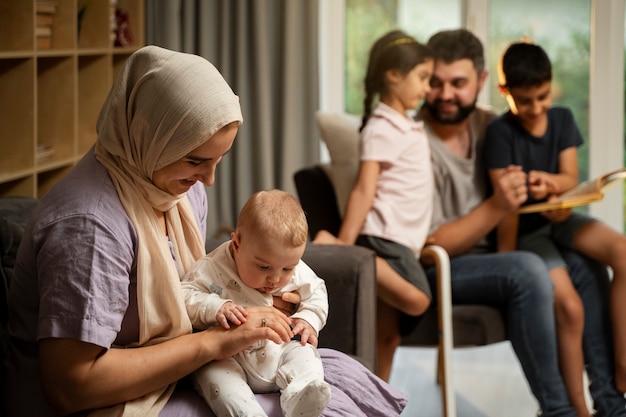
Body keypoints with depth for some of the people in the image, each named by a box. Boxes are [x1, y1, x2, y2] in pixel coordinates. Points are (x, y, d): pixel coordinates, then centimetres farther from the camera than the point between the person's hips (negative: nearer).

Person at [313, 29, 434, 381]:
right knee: (416, 300, -28)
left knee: (388, 335, 6)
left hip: (404, 238, 9)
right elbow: (364, 190, -16)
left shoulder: (409, 128, 21)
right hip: (385, 232, -9)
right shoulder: (382, 129, -8)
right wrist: (346, 243, -21)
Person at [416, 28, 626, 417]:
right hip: (435, 269, -8)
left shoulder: (487, 124, 2)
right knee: (527, 269, -31)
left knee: (586, 264, -2)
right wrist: (497, 207, -33)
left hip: (490, 251, 8)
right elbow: (430, 245, -21)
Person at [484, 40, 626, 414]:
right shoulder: (500, 132, -12)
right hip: (525, 229, -5)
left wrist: (549, 181, -27)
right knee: (570, 307, -22)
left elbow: (571, 180, -3)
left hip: (559, 218, 5)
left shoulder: (562, 119, 3)